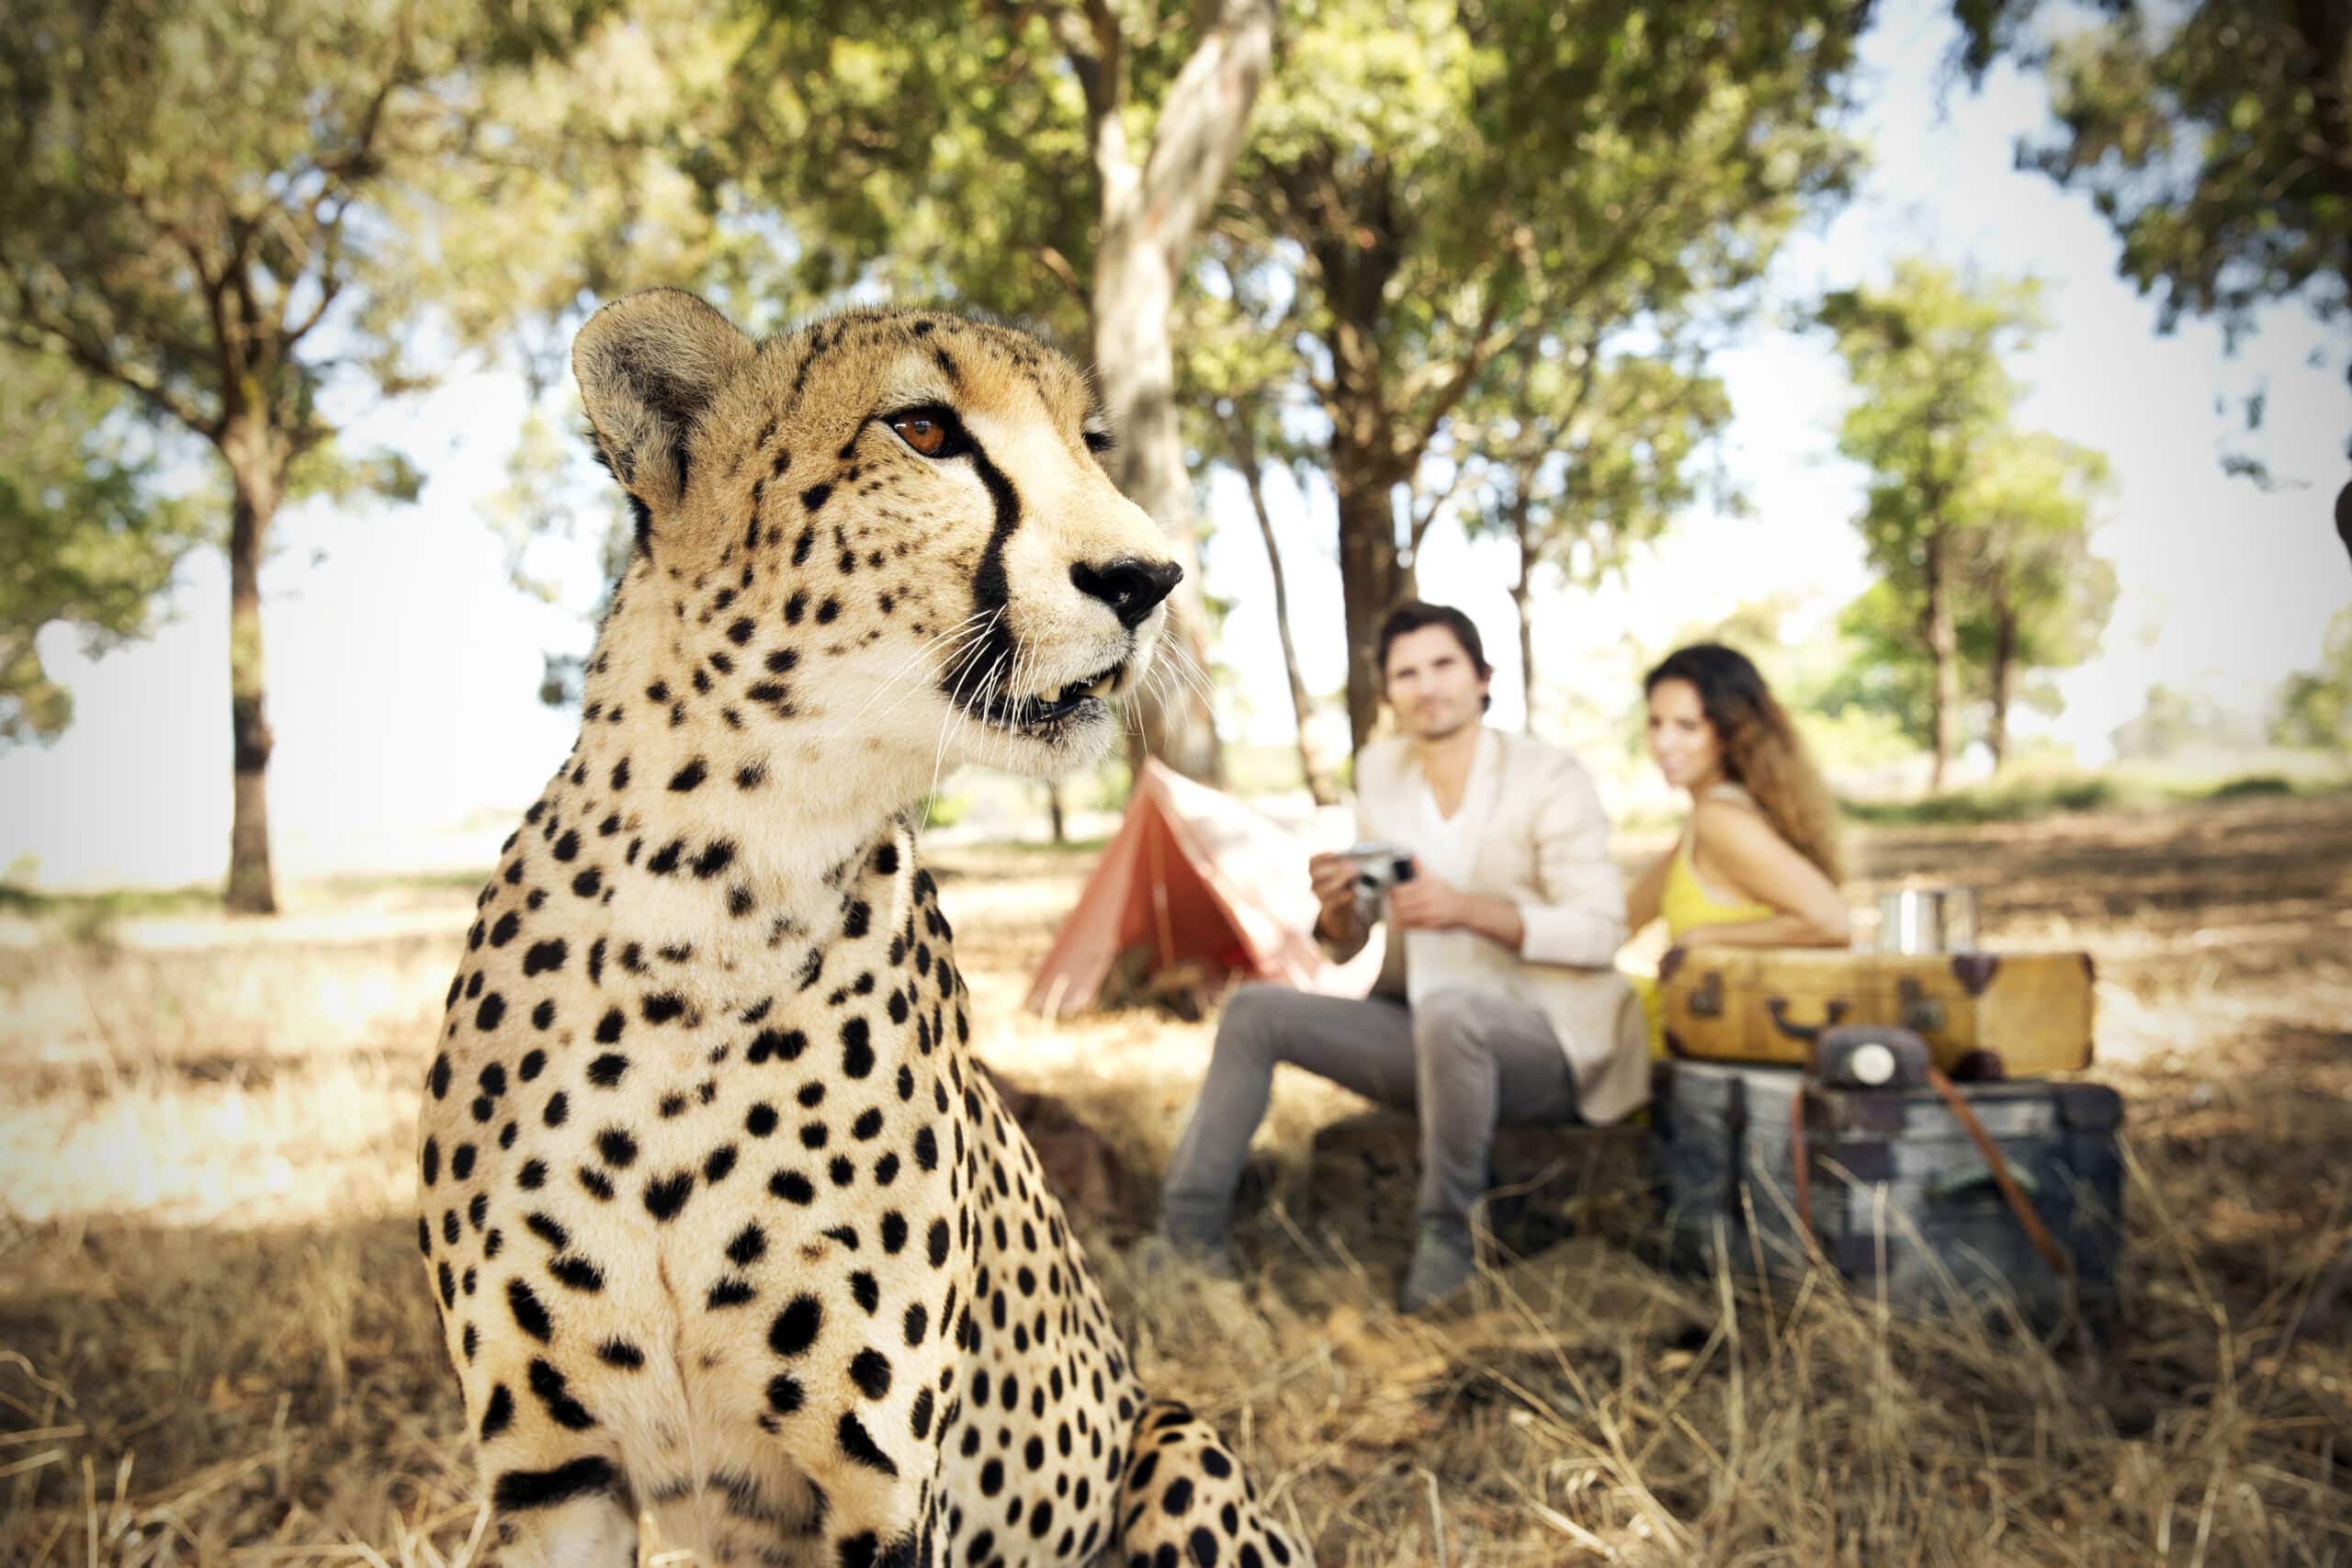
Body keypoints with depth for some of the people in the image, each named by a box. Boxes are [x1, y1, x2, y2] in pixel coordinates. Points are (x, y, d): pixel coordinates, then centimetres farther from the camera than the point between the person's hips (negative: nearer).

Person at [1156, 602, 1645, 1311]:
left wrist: (1466, 908, -29)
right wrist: (1337, 905, -15)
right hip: (1426, 1038, 6)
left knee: (1448, 1008, -39)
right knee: (1255, 1011, -9)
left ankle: (1447, 1240, -20)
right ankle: (1187, 1230, -4)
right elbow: (1347, 946, 9)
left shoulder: (1550, 777, -11)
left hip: (1545, 1046, -6)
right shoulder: (1381, 770, 6)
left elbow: (1599, 931, -17)